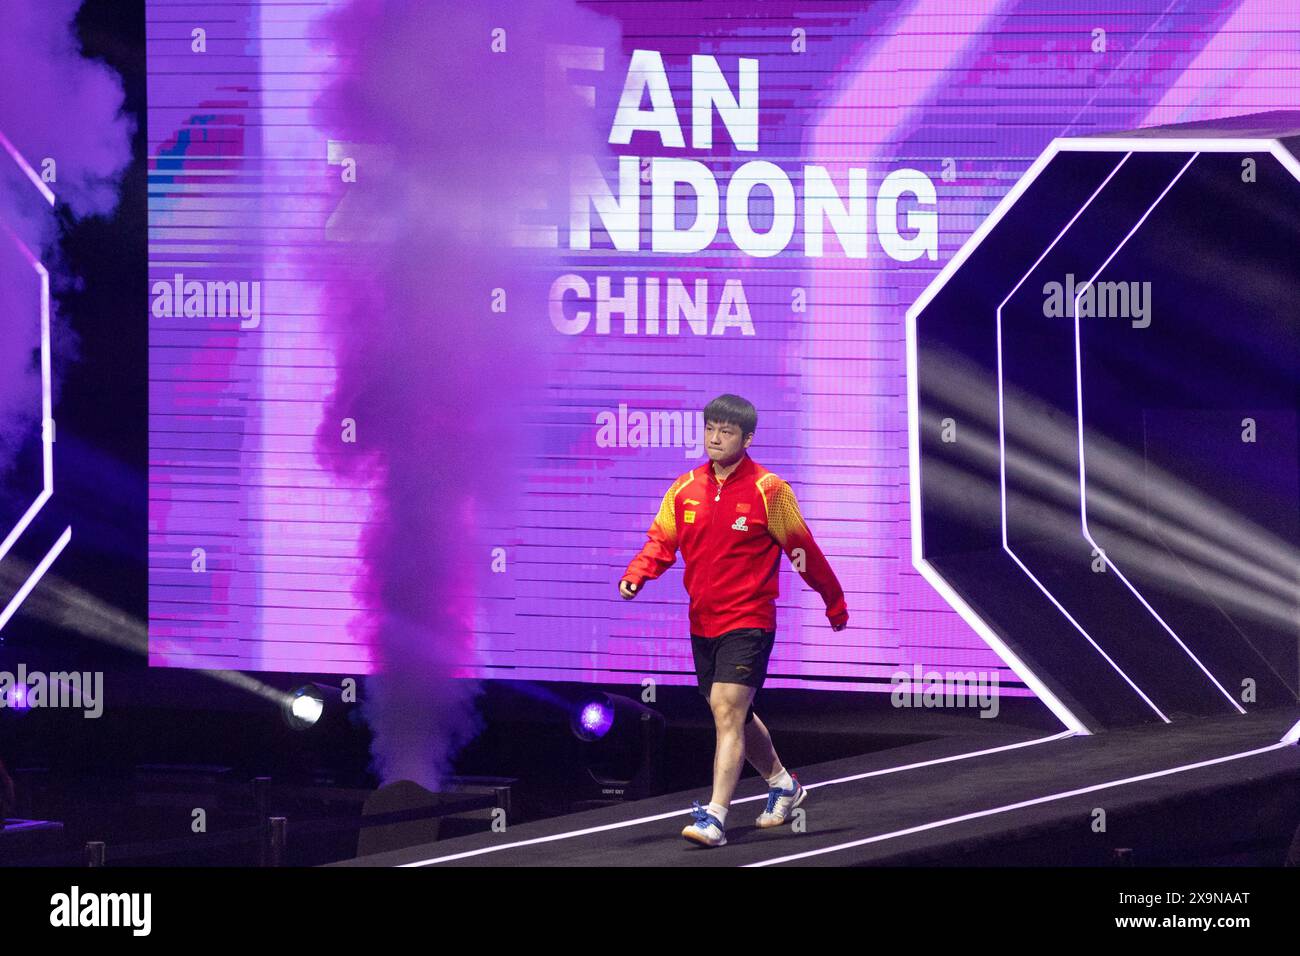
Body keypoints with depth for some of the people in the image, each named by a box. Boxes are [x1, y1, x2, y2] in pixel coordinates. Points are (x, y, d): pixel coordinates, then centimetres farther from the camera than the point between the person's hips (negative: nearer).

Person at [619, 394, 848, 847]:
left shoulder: (768, 491, -8)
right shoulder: (685, 488, 5)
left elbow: (803, 550, -1)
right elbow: (662, 539, 6)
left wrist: (835, 604, 8)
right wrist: (635, 576, -15)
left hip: (748, 621, -6)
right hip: (702, 621, 6)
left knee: (727, 712, -19)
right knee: (735, 716, 19)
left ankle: (715, 817, -24)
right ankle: (782, 784, 42)